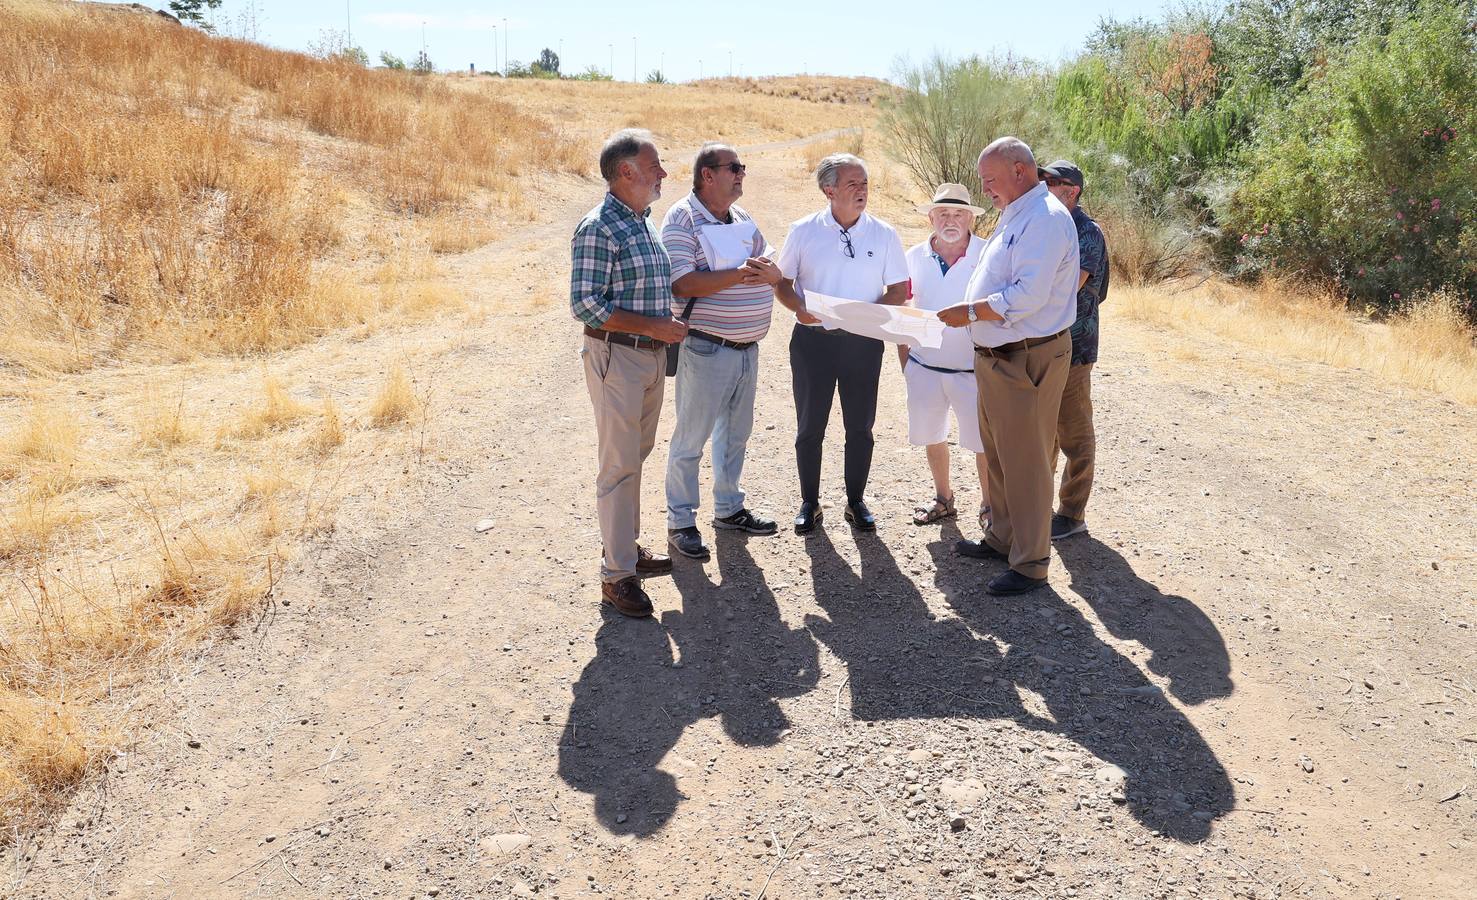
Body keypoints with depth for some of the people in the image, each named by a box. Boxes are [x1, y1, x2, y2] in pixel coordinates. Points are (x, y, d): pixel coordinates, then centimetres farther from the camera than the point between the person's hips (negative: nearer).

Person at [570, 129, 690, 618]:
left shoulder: (644, 224, 12)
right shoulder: (597, 229, -16)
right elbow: (585, 305, -21)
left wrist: (669, 319, 7)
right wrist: (655, 326, -21)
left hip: (652, 356, 9)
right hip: (617, 357, -9)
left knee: (636, 454, 17)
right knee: (619, 464, -4)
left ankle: (626, 547, 31)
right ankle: (616, 575, 5)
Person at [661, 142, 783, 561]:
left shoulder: (742, 217, 11)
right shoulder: (682, 219, -12)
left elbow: (767, 269, 12)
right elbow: (680, 283, -23)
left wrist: (770, 272, -13)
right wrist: (738, 275, -29)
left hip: (748, 346, 8)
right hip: (707, 349, -8)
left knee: (736, 432, 18)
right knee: (691, 438, 2)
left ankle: (729, 508, 33)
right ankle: (680, 522, 15)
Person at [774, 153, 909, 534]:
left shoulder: (884, 234, 1)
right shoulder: (803, 231, -1)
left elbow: (899, 291, 3)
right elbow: (782, 284, 4)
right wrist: (800, 309, -16)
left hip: (863, 341, 1)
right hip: (812, 339, -1)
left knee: (860, 427, 9)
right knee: (810, 426, 6)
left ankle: (856, 501, 24)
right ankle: (809, 503, 20)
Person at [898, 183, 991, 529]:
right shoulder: (914, 257, 2)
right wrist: (905, 362, 7)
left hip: (973, 368, -4)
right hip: (924, 367, 4)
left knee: (985, 442, 3)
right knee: (931, 436, 16)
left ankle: (988, 506, 23)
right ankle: (943, 500, 36)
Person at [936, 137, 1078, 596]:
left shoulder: (1045, 219, -17)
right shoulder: (1013, 217, 16)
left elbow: (1028, 296, -26)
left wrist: (971, 312, -18)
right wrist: (973, 310, 10)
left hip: (1027, 360, -10)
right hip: (996, 357, 10)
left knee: (1025, 461, -3)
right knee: (997, 453, 20)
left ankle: (1030, 563, 7)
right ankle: (1001, 538, 35)